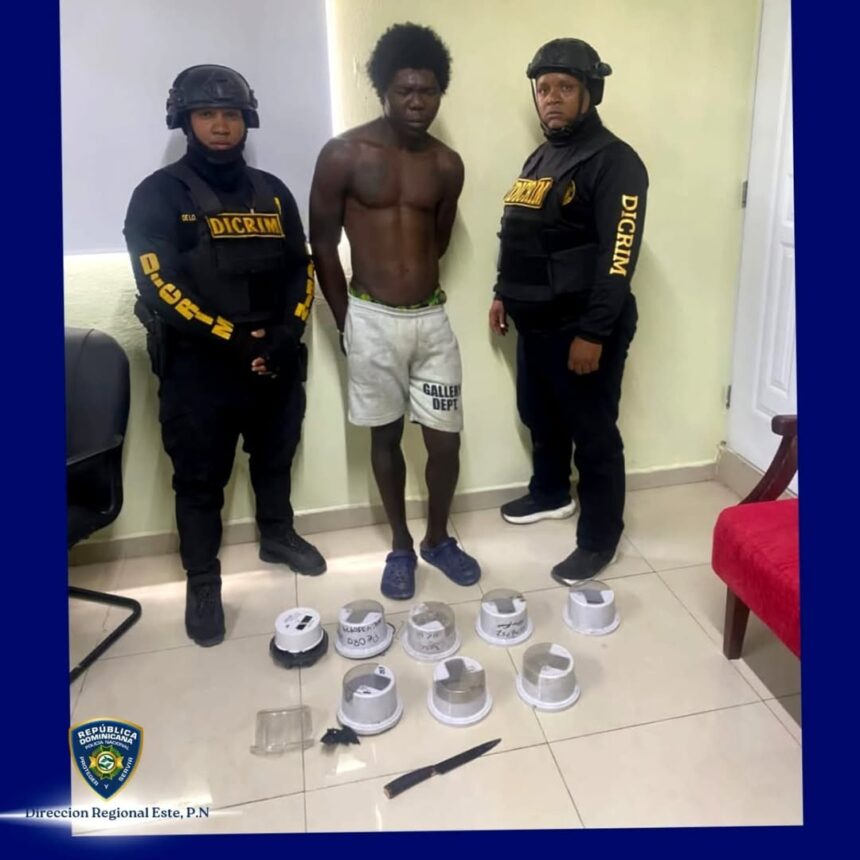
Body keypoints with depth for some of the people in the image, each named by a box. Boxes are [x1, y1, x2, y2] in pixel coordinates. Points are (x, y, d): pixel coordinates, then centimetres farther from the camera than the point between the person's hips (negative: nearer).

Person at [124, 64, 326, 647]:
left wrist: (287, 333, -10)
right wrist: (235, 339, -19)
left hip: (276, 360, 5)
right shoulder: (159, 195, -6)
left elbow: (300, 269, 7)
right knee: (200, 480, 6)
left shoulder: (272, 193, 9)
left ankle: (278, 536, 42)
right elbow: (159, 285, -15)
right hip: (198, 366, -4)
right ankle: (202, 580, 21)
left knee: (276, 457, 20)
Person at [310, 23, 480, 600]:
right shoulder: (344, 155, -6)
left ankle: (438, 539, 29)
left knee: (445, 439, 6)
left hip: (433, 317, 3)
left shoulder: (448, 165, 4)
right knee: (386, 435, 10)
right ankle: (401, 545, 29)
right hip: (372, 318, -3)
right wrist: (346, 320, 3)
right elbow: (322, 243, -1)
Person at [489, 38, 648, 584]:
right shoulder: (540, 159, 15)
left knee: (593, 434, 1)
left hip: (583, 325, -9)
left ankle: (601, 541, 14)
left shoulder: (613, 161, -13)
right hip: (536, 321, 9)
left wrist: (593, 332, -23)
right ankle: (551, 495, 44)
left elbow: (617, 256, -20)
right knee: (539, 416, 21)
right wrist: (504, 294, 18)